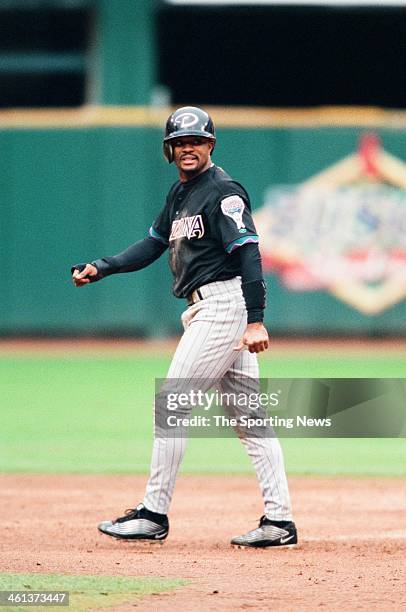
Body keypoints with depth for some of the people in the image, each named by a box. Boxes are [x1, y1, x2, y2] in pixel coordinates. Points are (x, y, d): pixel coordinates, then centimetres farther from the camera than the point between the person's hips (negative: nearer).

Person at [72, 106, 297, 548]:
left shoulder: (222, 191, -11)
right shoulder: (180, 193, 18)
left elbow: (248, 254, -18)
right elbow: (154, 244, 22)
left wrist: (255, 321, -26)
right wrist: (101, 268, 8)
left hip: (223, 304, -10)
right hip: (204, 309, 10)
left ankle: (154, 515, -2)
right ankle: (279, 521, 4)